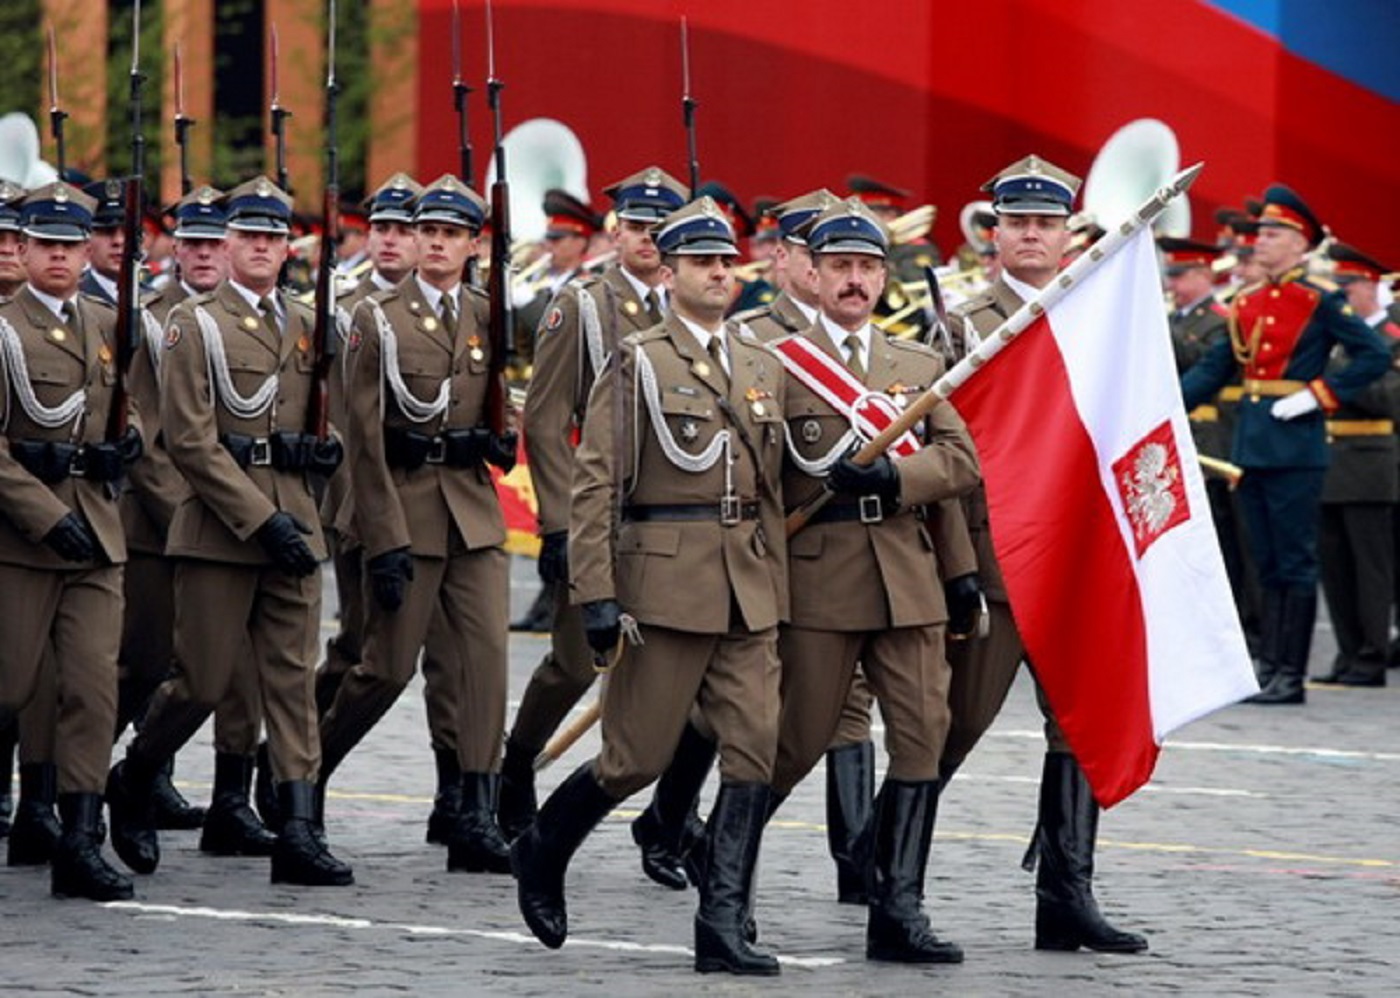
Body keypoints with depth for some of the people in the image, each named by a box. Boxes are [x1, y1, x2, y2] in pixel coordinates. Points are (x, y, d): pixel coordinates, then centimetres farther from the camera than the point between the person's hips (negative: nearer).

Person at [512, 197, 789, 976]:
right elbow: (596, 484, -7)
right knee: (639, 757, -1)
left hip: (749, 594, 5)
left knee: (755, 752, -5)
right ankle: (543, 853, 26)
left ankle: (724, 926, -2)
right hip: (666, 585, -5)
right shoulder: (638, 363, -2)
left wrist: (779, 588, 15)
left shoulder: (765, 369, 15)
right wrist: (597, 596, -14)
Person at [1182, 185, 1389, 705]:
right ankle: (1269, 667, 13)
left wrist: (1317, 394, -16)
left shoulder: (1321, 301, -7)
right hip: (1252, 443, 7)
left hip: (1295, 445, -7)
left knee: (1294, 564, -3)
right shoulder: (1248, 304, 13)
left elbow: (1375, 356, -10)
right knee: (1267, 564, 10)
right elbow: (1214, 369, 16)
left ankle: (1290, 676, -1)